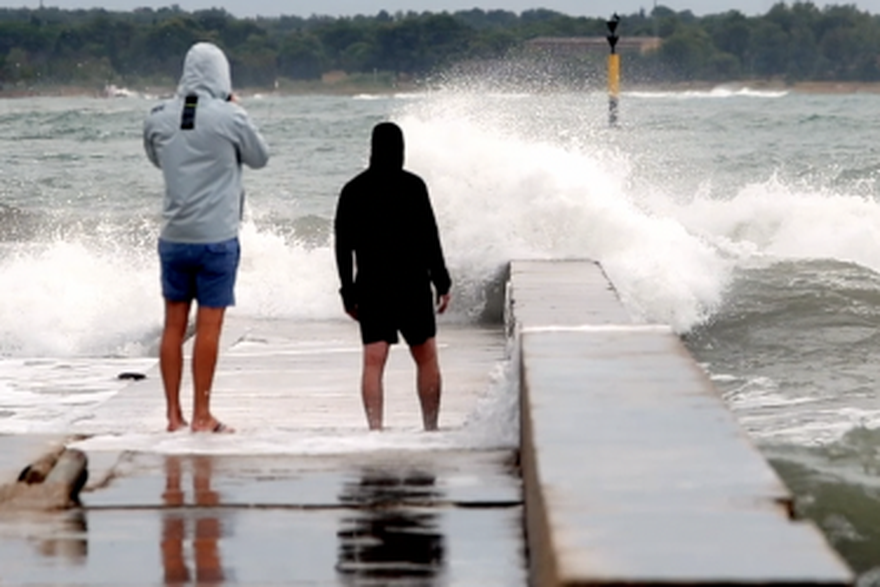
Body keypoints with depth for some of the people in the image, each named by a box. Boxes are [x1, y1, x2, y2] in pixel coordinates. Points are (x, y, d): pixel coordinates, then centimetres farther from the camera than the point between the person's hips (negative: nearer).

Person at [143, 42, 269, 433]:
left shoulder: (158, 118, 0)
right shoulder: (230, 118, -11)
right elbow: (260, 159, 5)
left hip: (173, 236, 4)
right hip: (216, 236, -4)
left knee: (174, 324, 10)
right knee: (208, 325, 0)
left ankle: (174, 415, 12)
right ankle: (201, 417, 3)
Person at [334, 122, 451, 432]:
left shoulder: (353, 190, 3)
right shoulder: (413, 185, -6)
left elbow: (342, 245, 5)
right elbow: (429, 237, -8)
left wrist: (348, 292, 11)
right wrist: (441, 282, -1)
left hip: (370, 287, 2)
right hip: (412, 284, -2)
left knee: (373, 361, -2)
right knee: (426, 358, 11)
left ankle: (375, 428, -14)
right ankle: (430, 427, 13)